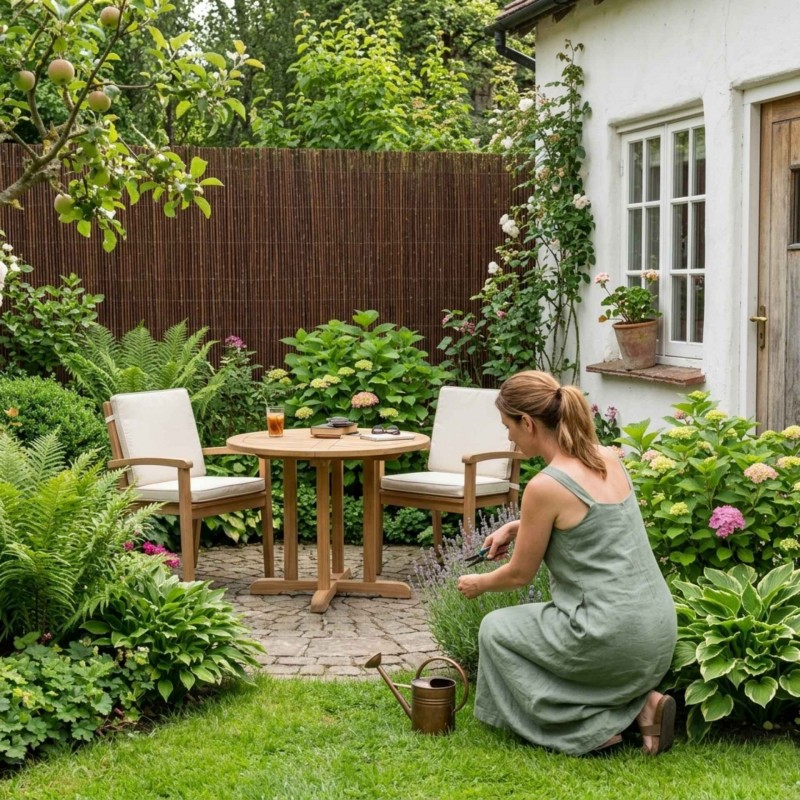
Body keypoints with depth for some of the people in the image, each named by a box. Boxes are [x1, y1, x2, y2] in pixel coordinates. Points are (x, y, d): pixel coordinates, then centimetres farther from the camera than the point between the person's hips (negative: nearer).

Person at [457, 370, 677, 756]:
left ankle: (589, 726, 6)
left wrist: (479, 584, 19)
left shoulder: (545, 486, -15)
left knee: (497, 629, 18)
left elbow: (519, 574, -1)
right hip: (660, 635, 7)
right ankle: (638, 701, 12)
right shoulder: (608, 458, 6)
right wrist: (517, 526, 26)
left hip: (613, 639, -7)